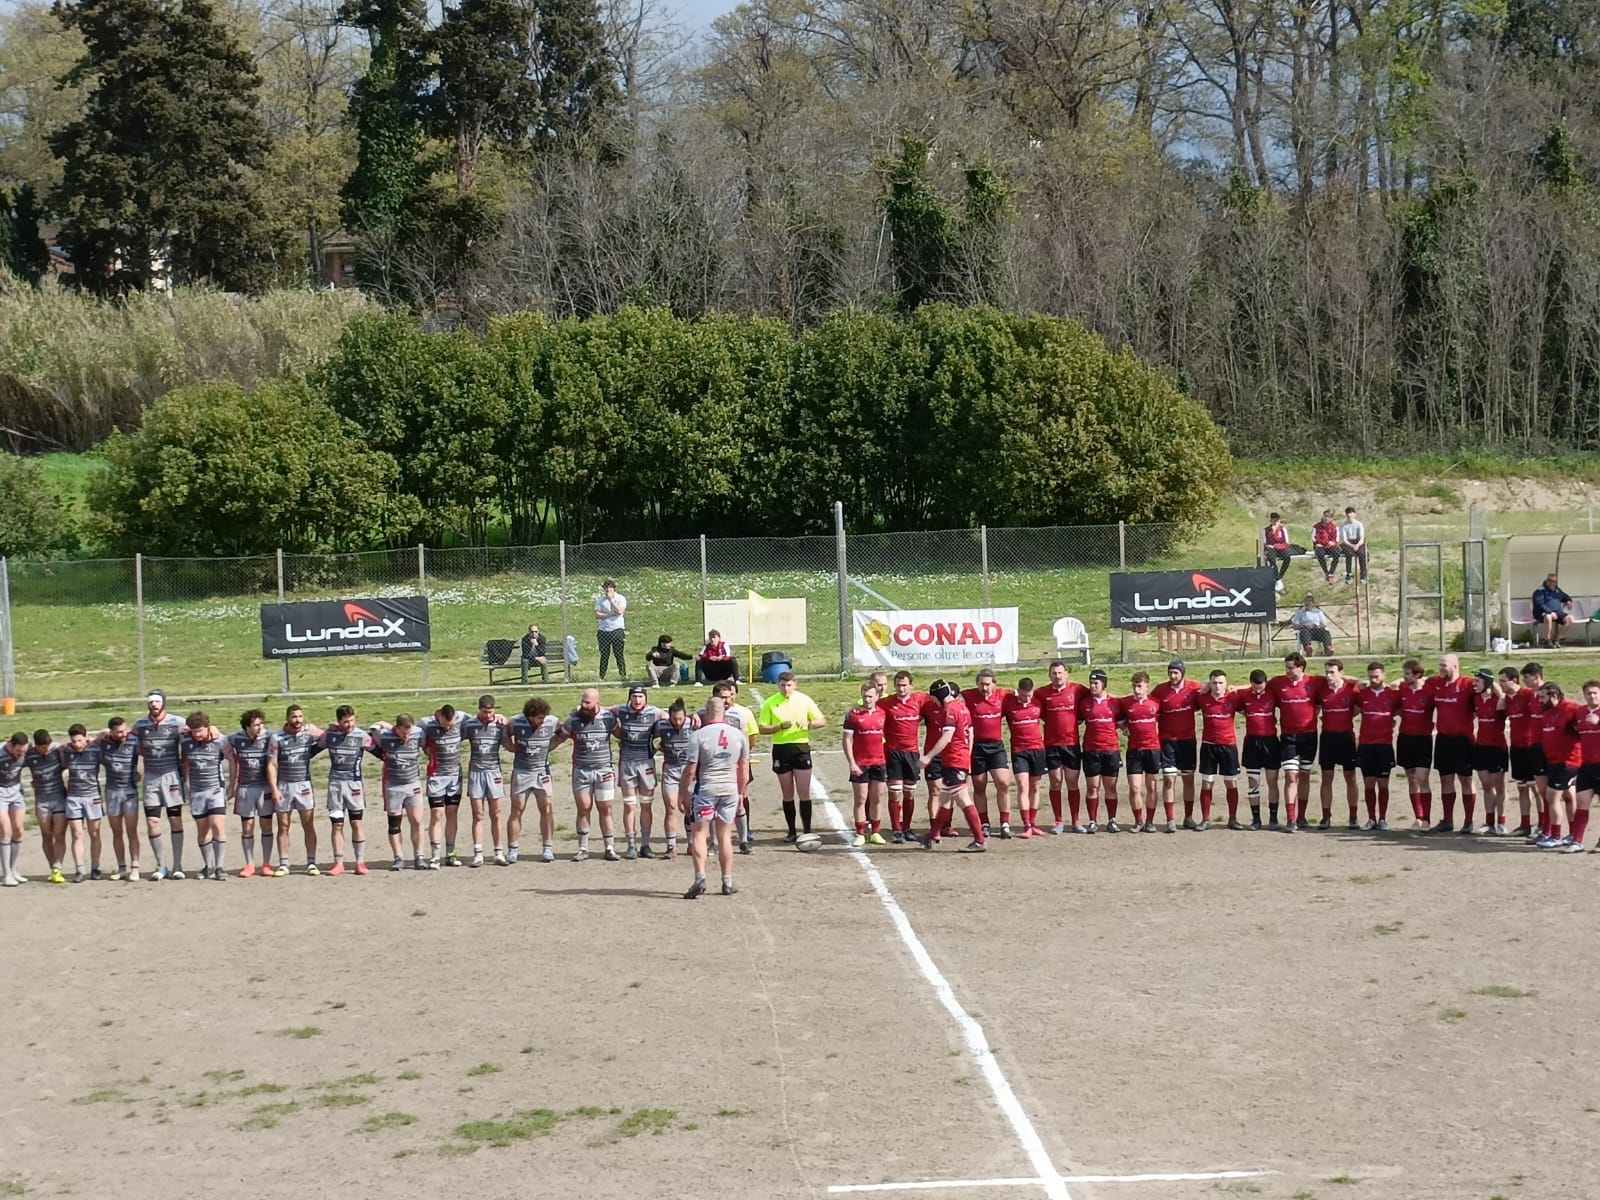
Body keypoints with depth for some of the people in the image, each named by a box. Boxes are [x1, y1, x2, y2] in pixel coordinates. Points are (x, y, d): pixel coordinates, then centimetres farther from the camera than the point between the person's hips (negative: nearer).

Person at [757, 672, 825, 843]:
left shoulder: (804, 700, 1)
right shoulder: (770, 703, 1)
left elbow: (821, 721, 4)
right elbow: (763, 728, 0)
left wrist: (809, 724, -16)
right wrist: (781, 726, -16)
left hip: (801, 747, -1)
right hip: (781, 750, 1)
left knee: (804, 793, -5)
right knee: (787, 794, 7)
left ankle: (807, 831, -3)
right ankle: (791, 832, 15)